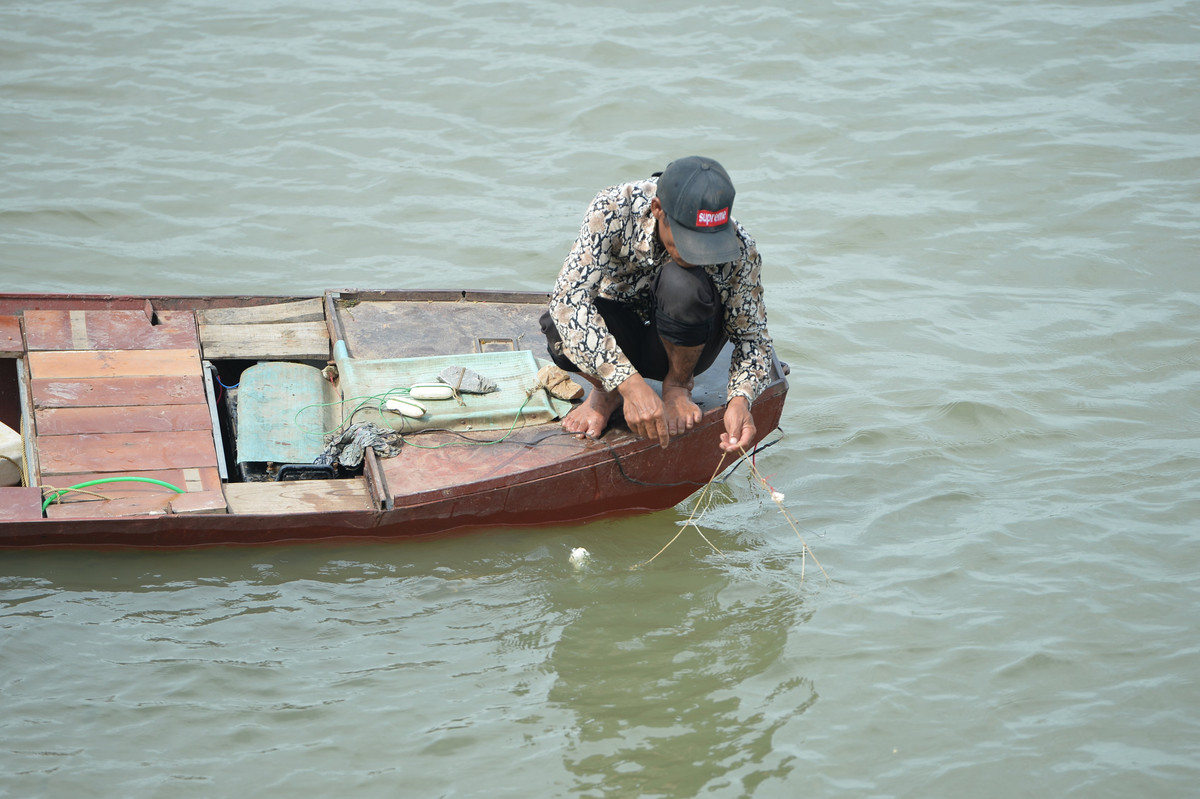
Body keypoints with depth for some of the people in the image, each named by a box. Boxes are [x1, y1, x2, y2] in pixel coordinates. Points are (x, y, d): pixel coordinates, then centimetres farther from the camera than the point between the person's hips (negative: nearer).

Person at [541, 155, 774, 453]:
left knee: (682, 283, -34)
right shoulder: (613, 209, -30)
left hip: (682, 346, 0)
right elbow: (568, 298, -38)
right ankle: (605, 393, -1)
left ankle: (678, 386, -4)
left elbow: (752, 335, -14)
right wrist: (630, 384, -47)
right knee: (561, 329, -35)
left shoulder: (739, 250, -25)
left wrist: (740, 400, -35)